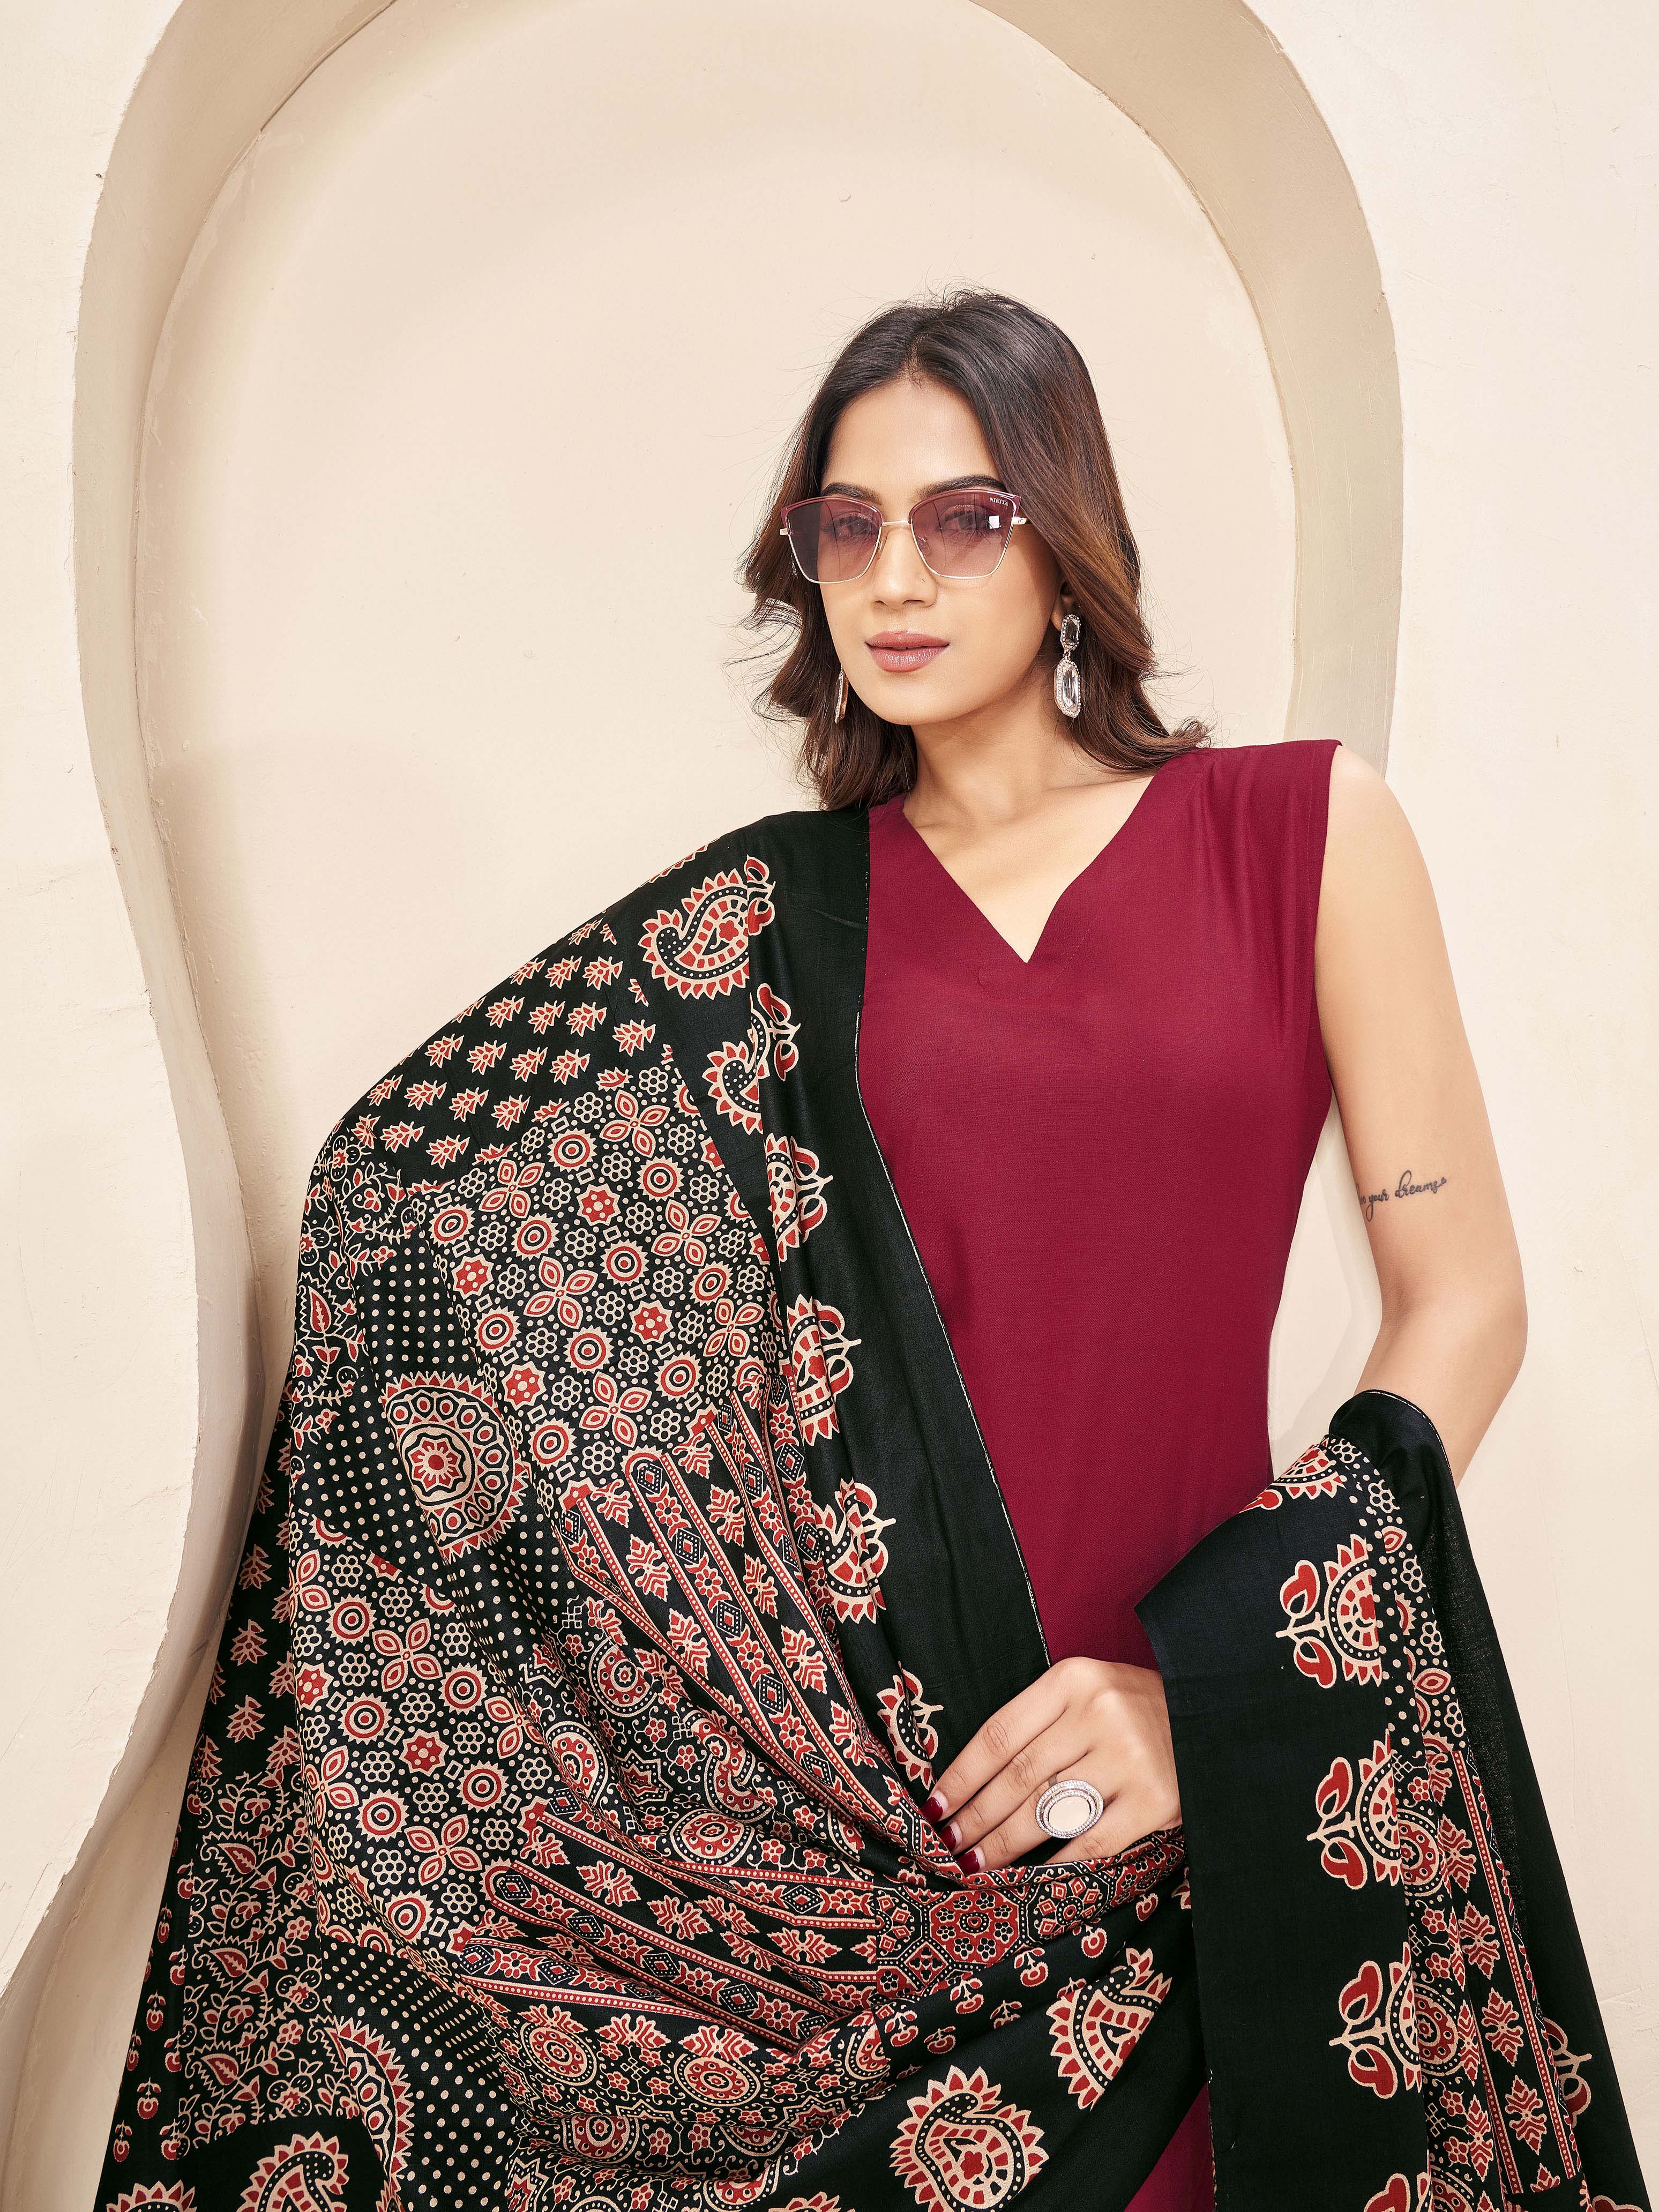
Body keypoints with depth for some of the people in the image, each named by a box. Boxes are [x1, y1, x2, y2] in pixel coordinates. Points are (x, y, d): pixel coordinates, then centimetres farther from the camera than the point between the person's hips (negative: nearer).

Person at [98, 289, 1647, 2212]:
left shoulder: (1301, 829, 1)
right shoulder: (777, 920, 5)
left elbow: (1463, 1300, -2)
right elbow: (409, 1191, 7)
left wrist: (1221, 1681, -12)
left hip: (1201, 1768, 0)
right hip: (835, 1756, 1)